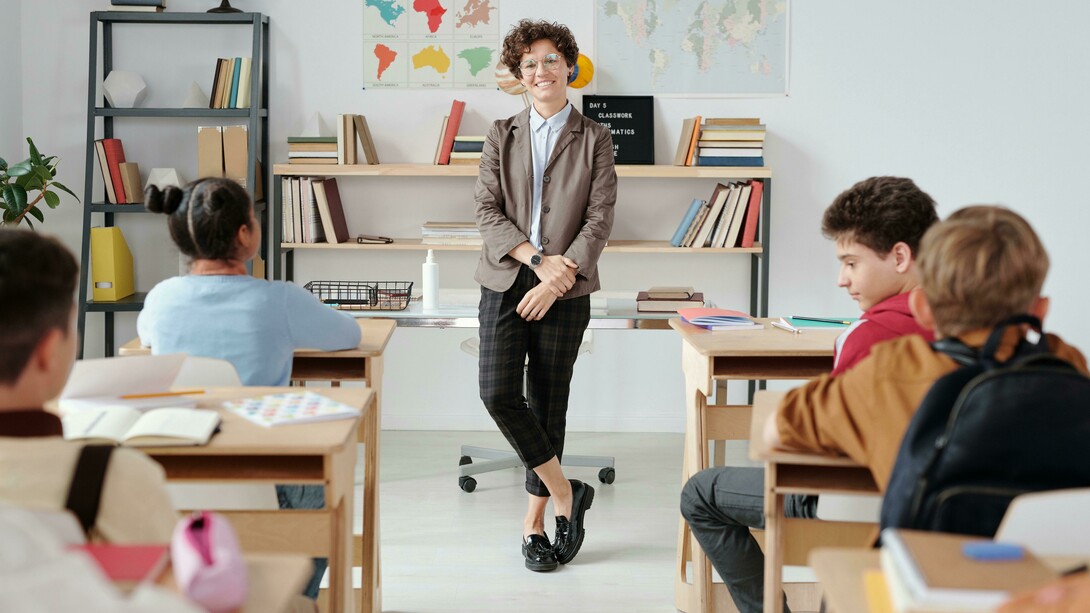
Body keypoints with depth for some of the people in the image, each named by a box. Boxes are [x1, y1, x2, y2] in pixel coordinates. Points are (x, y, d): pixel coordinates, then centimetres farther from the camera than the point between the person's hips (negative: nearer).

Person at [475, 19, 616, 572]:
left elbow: (599, 219, -3)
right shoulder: (501, 136, 9)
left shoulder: (594, 140, 4)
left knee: (548, 404, 4)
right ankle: (564, 493, 3)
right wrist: (538, 259, -13)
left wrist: (558, 278, -14)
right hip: (505, 283, 1)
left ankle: (535, 519, 16)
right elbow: (487, 212, 1)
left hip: (565, 293, -1)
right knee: (498, 393, -13)